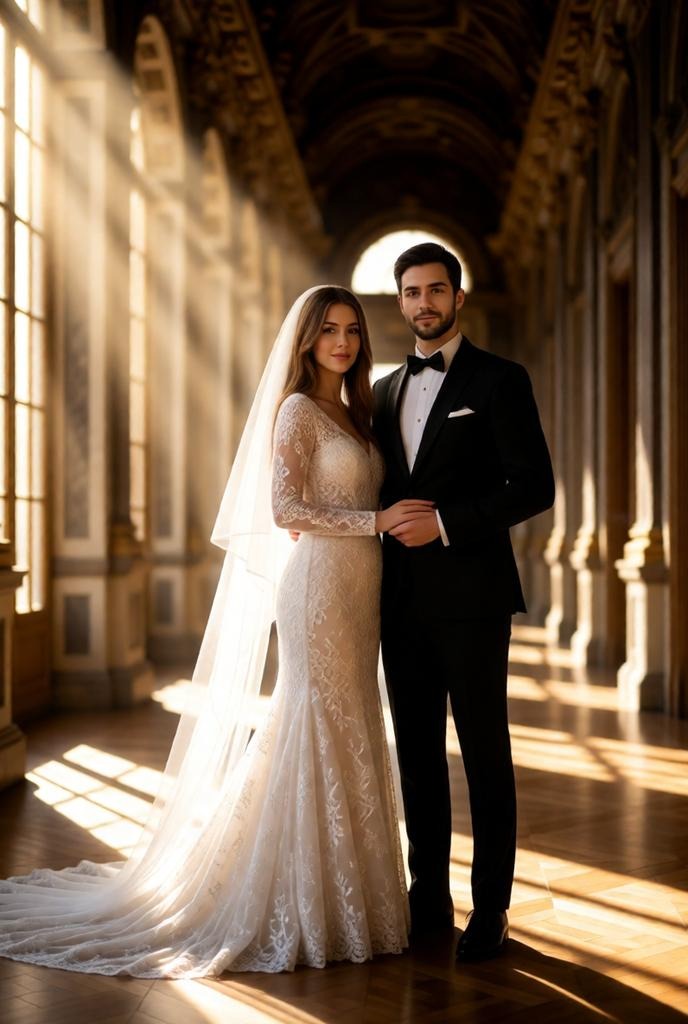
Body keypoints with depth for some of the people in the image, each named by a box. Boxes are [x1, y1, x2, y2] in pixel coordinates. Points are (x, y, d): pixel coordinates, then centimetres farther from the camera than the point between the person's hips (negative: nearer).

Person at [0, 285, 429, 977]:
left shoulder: (353, 415, 18)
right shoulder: (298, 409, -7)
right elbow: (284, 509, -16)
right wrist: (377, 519, -17)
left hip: (357, 590, 8)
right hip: (320, 586, -8)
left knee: (349, 732, 11)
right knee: (321, 732, -4)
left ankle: (340, 890, 21)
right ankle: (309, 905, 6)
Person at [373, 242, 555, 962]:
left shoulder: (499, 380, -2)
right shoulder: (386, 391, 16)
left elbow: (534, 486, -10)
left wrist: (445, 522, -15)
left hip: (469, 596, -6)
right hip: (403, 599, 6)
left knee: (484, 753, 1)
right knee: (417, 751, 10)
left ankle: (491, 908, 9)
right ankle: (429, 895, 20)